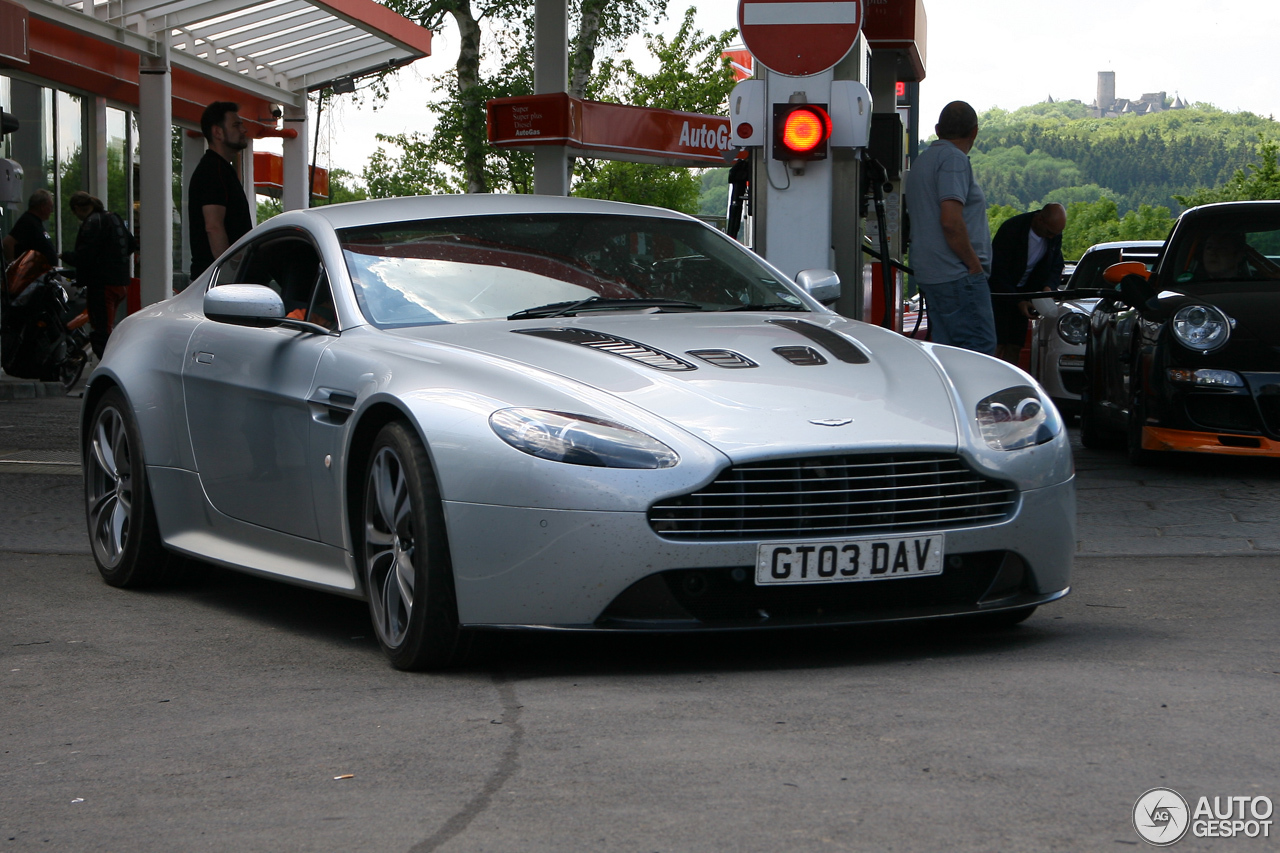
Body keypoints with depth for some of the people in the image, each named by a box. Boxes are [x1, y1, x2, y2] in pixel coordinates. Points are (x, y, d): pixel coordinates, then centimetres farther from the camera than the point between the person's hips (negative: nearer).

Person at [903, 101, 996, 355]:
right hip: (957, 276, -10)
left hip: (929, 274, 10)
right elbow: (950, 220, -22)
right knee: (981, 350, -11)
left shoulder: (922, 160, 20)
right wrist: (974, 264, -12)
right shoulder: (954, 159, -11)